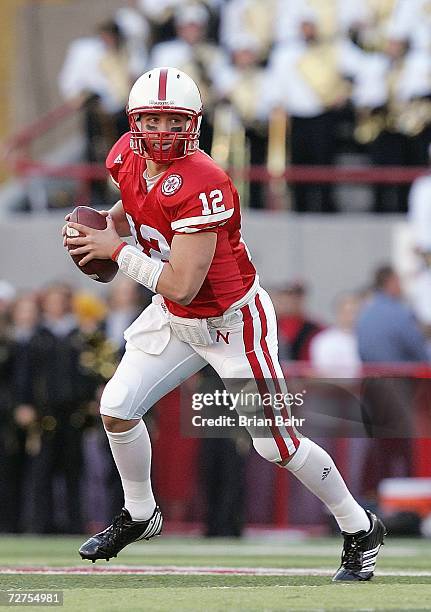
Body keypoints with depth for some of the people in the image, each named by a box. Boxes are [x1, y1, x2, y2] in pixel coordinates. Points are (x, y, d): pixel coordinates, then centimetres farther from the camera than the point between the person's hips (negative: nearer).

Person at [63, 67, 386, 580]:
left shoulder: (200, 186, -33)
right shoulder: (128, 158, -8)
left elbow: (182, 286, -33)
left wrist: (115, 250, -23)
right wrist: (109, 222, -3)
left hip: (232, 321, -7)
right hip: (173, 320, 7)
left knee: (276, 444, -3)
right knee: (116, 409, 3)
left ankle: (360, 530, 16)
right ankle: (139, 515, 28)